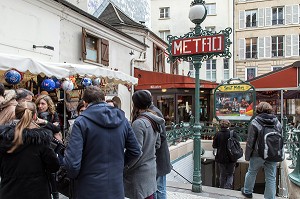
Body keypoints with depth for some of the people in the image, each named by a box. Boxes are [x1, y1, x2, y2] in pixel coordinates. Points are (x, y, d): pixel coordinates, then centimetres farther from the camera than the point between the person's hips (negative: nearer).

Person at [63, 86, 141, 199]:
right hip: (116, 189, 4)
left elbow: (72, 163, -20)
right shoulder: (122, 119, -2)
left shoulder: (81, 122, -15)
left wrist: (73, 176, 1)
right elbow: (135, 151, 5)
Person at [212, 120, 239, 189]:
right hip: (231, 158, 0)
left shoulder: (217, 134, -11)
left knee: (222, 175, 18)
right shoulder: (233, 133, -11)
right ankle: (228, 188, 4)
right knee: (230, 174, 17)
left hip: (221, 158, 1)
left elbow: (214, 146, -3)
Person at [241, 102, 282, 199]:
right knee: (271, 178, 10)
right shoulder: (277, 122, 2)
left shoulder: (255, 122, -12)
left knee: (251, 172, 18)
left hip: (258, 154, -3)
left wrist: (247, 155, -1)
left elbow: (250, 141, -10)